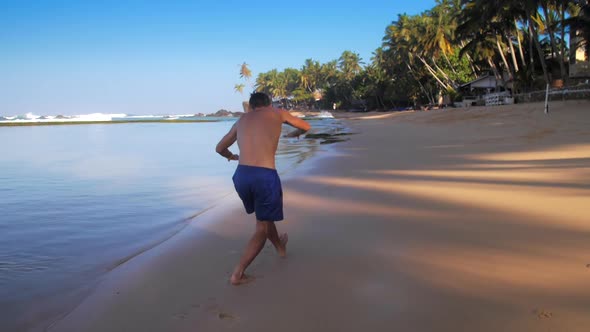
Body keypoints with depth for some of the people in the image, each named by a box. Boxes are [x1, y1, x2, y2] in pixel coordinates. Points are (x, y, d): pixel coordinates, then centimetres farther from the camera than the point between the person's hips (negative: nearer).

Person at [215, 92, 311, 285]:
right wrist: (295, 134, 51)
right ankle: (237, 274, 3)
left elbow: (219, 148, 32)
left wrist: (230, 156, 54)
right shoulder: (277, 113, 12)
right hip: (265, 176, -5)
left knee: (264, 216, 29)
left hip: (241, 175, 5)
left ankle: (280, 247, 51)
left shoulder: (241, 120, 20)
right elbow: (306, 127, 28)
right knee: (262, 227, 10)